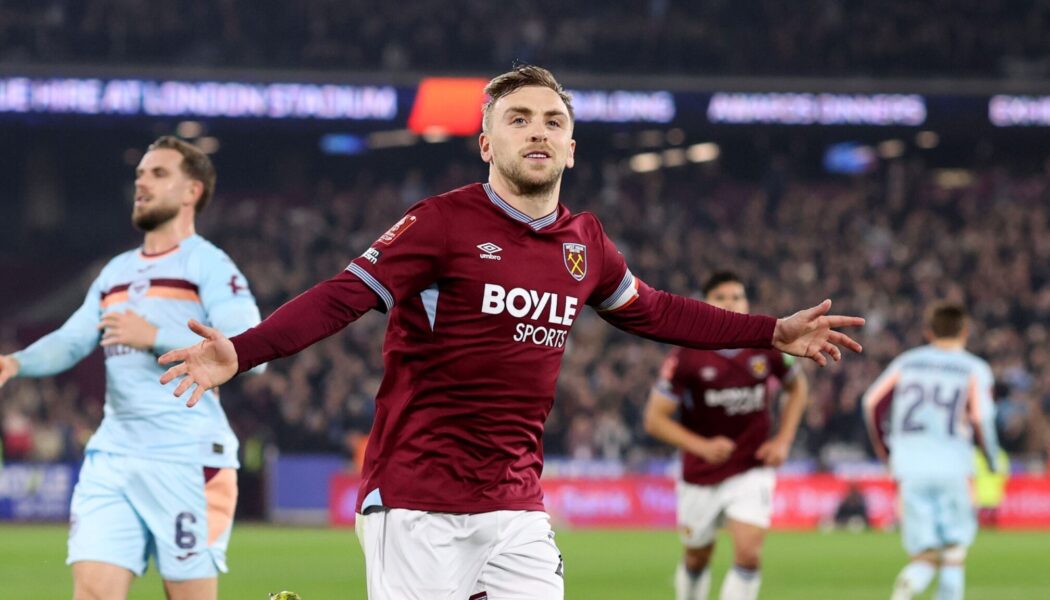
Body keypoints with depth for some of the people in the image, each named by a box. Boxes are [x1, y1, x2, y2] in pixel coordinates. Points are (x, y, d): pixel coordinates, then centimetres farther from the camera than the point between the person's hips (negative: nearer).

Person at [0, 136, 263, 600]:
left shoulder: (209, 265, -3)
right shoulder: (115, 272, 20)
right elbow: (71, 341, 14)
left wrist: (155, 337, -20)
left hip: (186, 460, -6)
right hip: (111, 457, 6)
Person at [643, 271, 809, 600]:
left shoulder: (767, 345, -7)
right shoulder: (686, 357, -13)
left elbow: (797, 387, 13)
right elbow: (655, 419, -11)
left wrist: (783, 440, 0)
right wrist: (701, 446, -25)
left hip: (752, 471, 0)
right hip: (700, 476, 0)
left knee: (748, 554, -17)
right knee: (697, 559, 14)